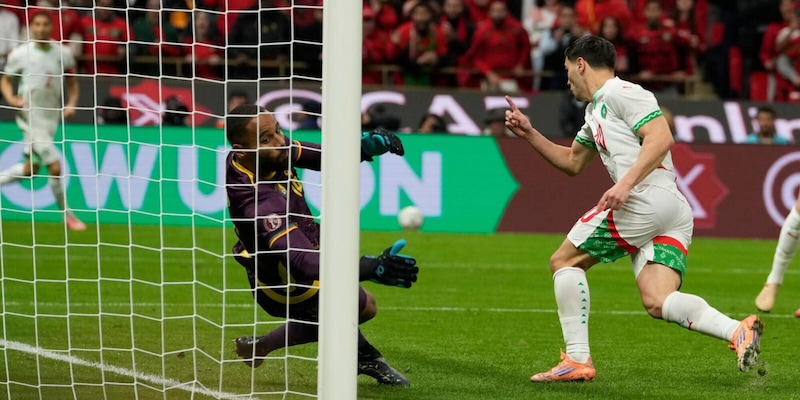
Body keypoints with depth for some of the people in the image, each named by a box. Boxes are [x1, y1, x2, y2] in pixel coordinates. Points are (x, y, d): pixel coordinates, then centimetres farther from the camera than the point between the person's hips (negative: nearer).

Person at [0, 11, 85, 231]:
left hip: (52, 116, 5)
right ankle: (67, 215, 2)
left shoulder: (63, 53, -1)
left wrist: (71, 104, -6)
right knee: (55, 166, -12)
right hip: (30, 115, -5)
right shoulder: (19, 54, -8)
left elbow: (72, 83, 11)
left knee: (30, 169, 11)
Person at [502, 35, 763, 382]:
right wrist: (529, 134, 30)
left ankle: (577, 360, -2)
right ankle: (738, 331, -24)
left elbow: (661, 138, -14)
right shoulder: (596, 110, 29)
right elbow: (572, 162, 39)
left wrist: (626, 183, -23)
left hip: (647, 198, -9)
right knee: (657, 302, -7)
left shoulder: (620, 92, -2)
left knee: (563, 261, 3)